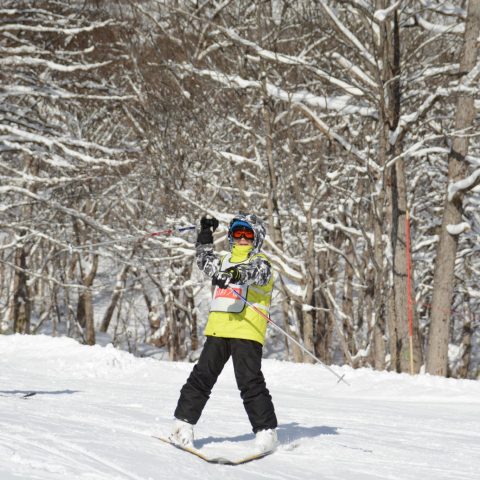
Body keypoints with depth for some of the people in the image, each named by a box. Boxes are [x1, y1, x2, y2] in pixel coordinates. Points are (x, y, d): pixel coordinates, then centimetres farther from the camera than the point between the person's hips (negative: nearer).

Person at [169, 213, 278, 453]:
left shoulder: (260, 262, 3)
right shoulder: (226, 261, 24)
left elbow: (253, 272, -20)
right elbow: (206, 262, 41)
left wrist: (234, 275, -41)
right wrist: (206, 235, 32)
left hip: (247, 331, -6)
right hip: (218, 328, 6)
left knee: (250, 381, -12)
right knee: (201, 377, 4)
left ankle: (266, 430, -6)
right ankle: (184, 422, 10)